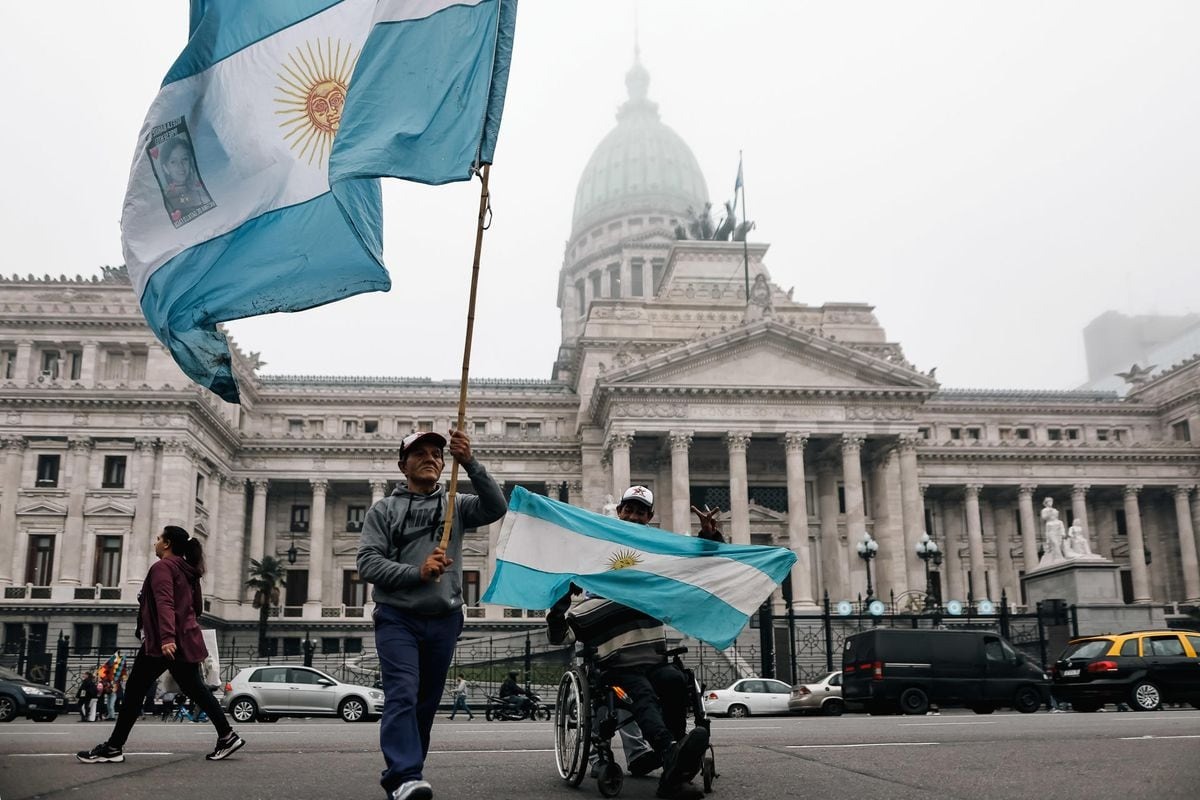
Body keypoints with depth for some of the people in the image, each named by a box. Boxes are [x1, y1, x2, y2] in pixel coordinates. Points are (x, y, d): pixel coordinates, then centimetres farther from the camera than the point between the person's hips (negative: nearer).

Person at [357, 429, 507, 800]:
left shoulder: (455, 505, 10)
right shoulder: (384, 510, 7)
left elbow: (496, 508, -9)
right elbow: (368, 563, -3)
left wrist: (470, 463, -20)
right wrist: (417, 572, -18)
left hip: (444, 620, 3)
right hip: (397, 618, -3)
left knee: (427, 703, 9)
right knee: (402, 696, -18)